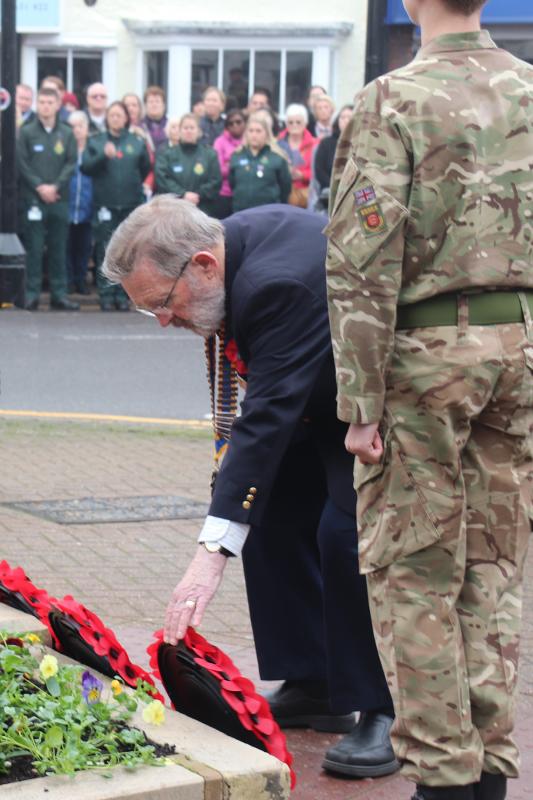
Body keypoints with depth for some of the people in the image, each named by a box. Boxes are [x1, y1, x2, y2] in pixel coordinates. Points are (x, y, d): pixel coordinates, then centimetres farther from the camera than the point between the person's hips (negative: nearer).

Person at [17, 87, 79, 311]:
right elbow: (22, 163, -3)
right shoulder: (26, 132, 2)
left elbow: (71, 163, 3)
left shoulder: (67, 134, 8)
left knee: (59, 248, 5)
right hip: (33, 198, -2)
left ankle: (59, 294, 9)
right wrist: (39, 187, -12)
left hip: (59, 198, 2)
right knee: (34, 247, -2)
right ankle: (32, 294, 1)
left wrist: (55, 186, -10)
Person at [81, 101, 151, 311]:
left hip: (130, 205, 1)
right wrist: (104, 155, -17)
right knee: (105, 250, -5)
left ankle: (122, 294, 8)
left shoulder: (137, 142, 8)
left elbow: (145, 168, 15)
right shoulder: (95, 142, 7)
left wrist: (133, 185, 13)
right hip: (105, 205, -1)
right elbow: (85, 167, -4)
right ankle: (106, 294, -1)